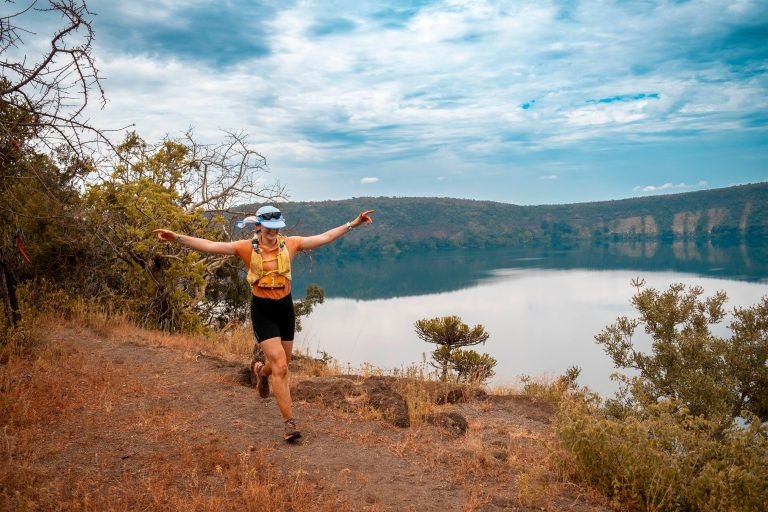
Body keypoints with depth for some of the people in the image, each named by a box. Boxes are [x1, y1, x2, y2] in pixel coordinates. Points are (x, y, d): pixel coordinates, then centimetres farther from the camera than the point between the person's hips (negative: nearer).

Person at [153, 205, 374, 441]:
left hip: (285, 307, 4)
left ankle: (261, 371, 56)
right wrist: (177, 238, -27)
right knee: (280, 366, -11)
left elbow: (325, 237, -2)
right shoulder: (247, 247, -10)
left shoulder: (290, 244, -3)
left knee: (282, 362, 19)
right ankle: (289, 422, -1)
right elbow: (210, 245, -17)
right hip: (262, 310, -4)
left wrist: (352, 224, -5)